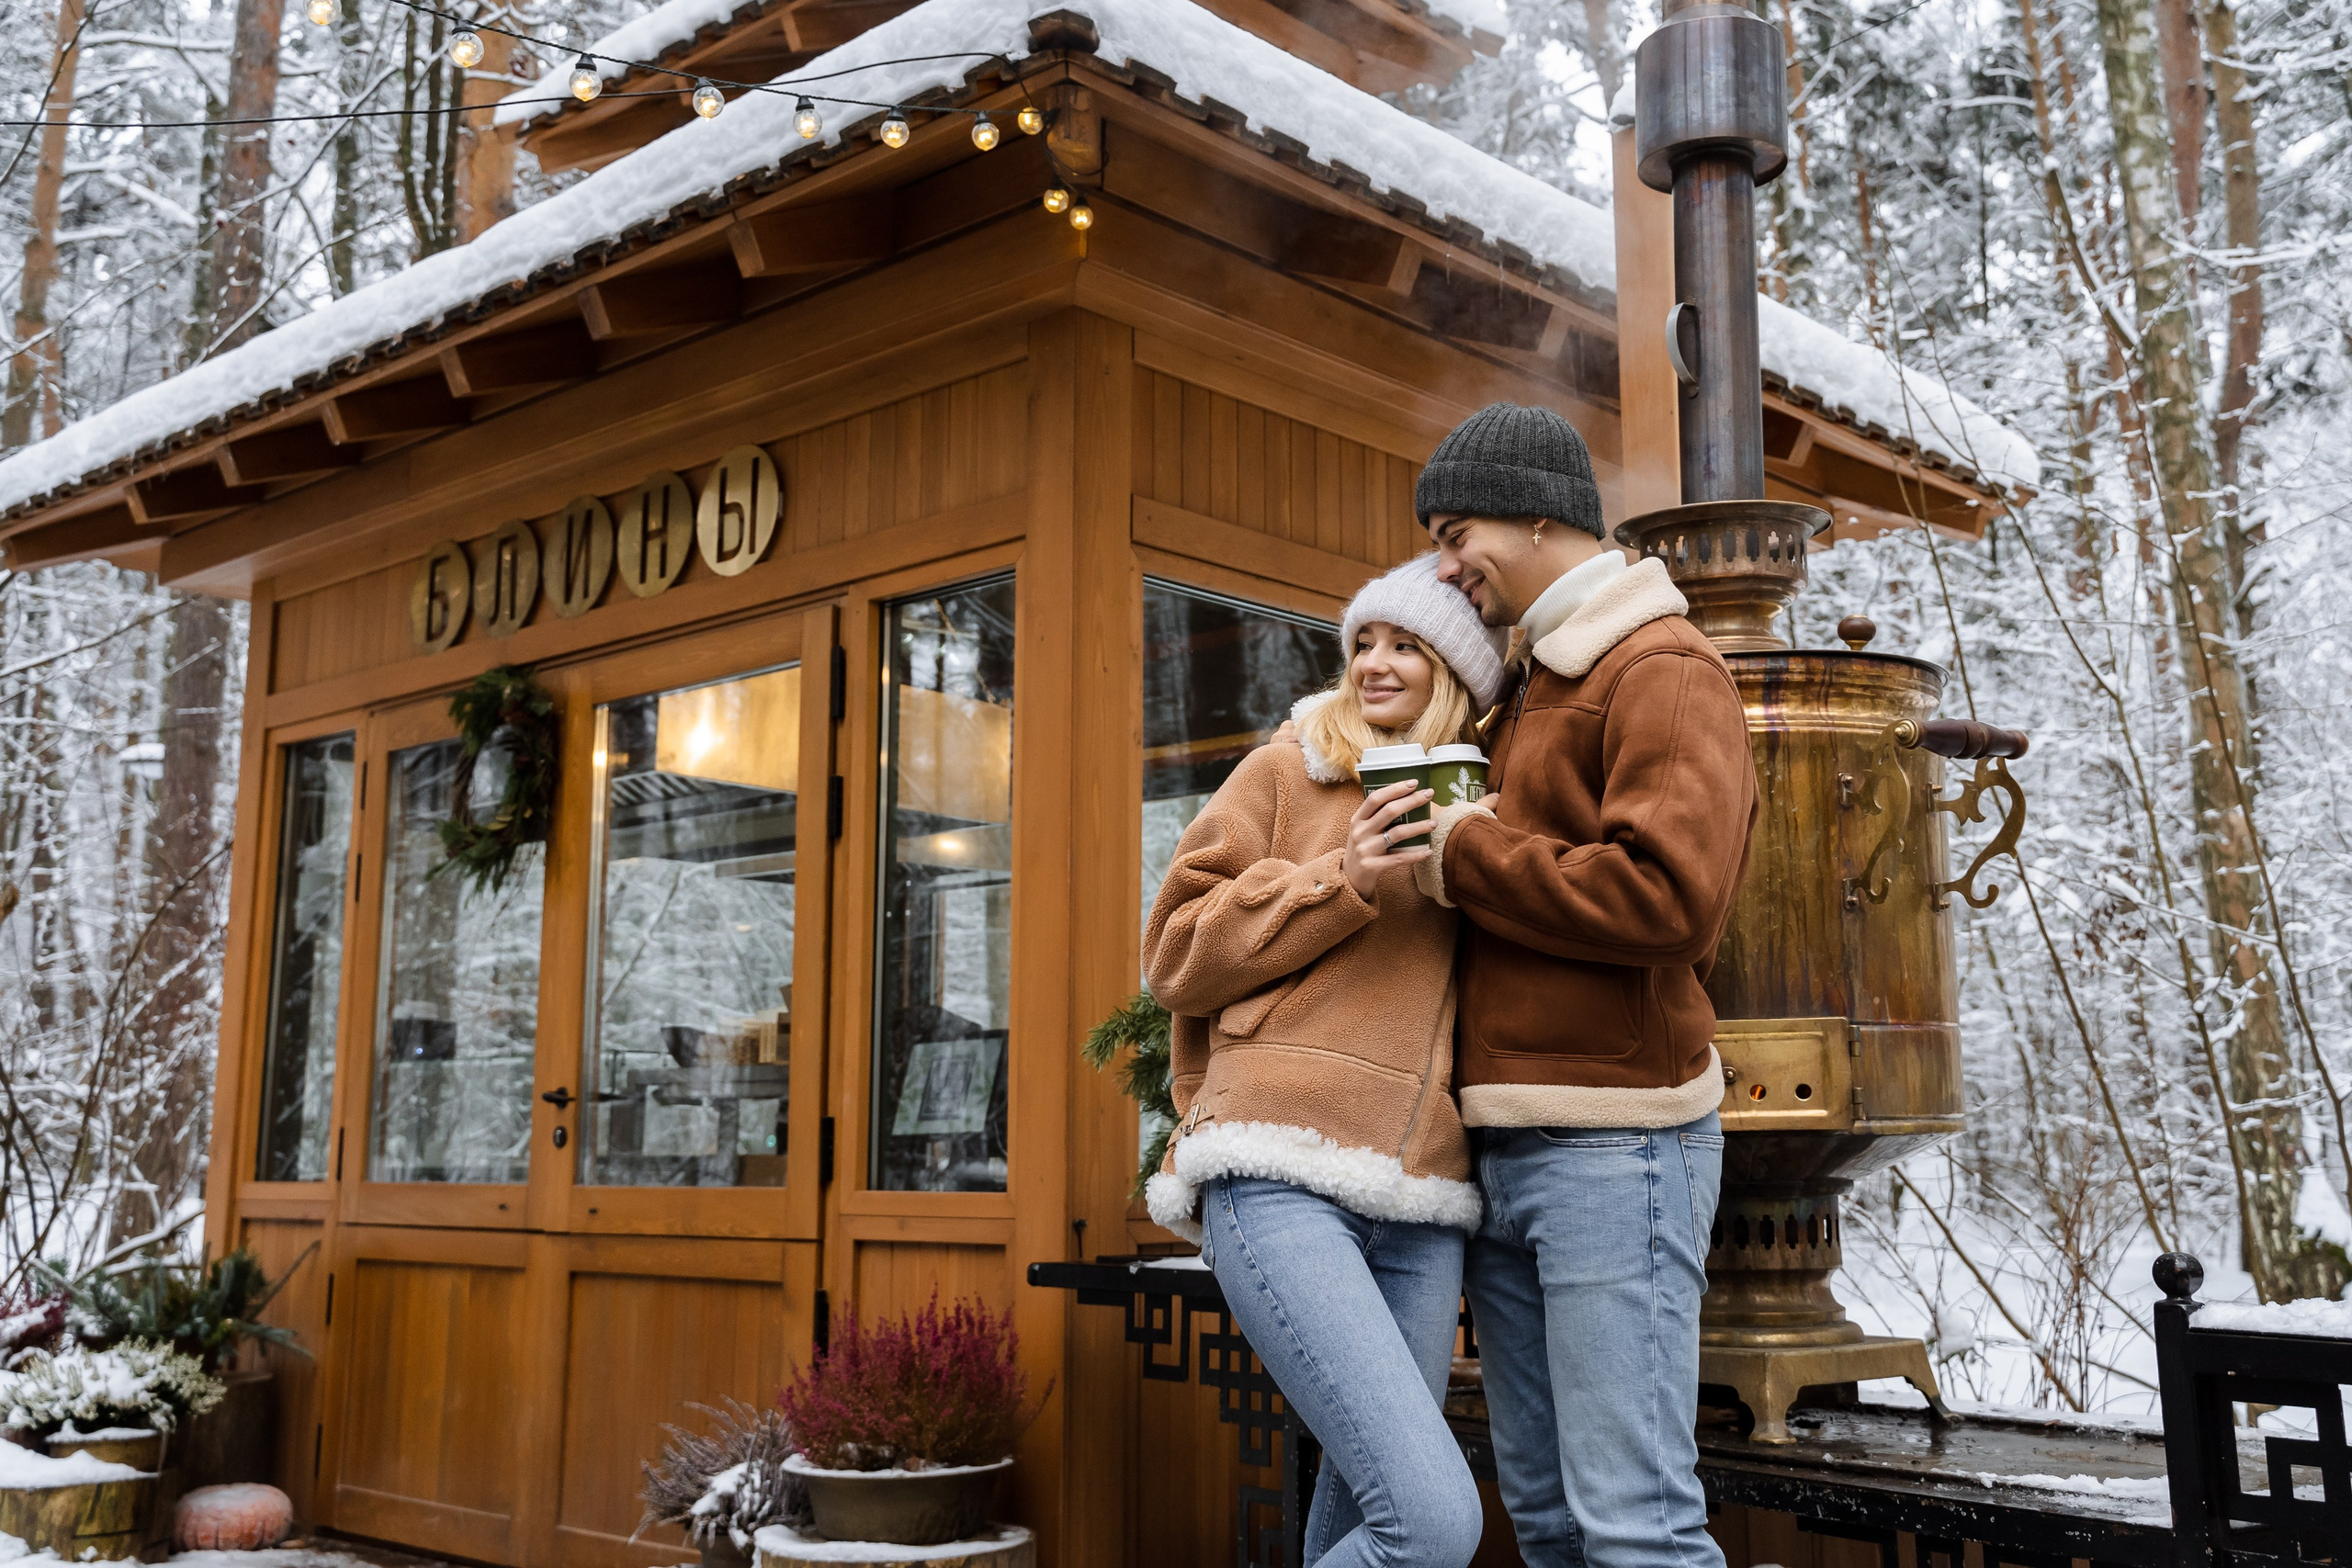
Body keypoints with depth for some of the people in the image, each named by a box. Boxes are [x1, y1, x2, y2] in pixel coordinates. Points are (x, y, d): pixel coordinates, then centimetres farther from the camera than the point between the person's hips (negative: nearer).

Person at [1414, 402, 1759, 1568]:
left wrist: (1461, 854, -13)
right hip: (1502, 1150, 9)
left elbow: (1667, 894, -21)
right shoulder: (1527, 690, 22)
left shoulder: (1664, 669, -6)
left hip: (1613, 1143, -9)